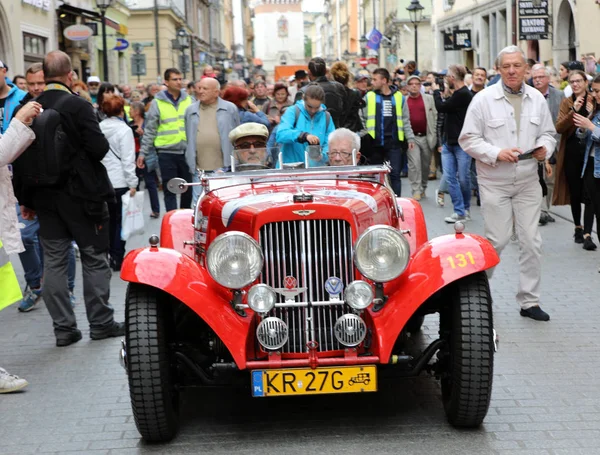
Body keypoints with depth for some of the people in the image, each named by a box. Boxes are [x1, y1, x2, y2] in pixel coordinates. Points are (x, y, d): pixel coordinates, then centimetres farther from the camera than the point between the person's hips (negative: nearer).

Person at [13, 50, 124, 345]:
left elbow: (20, 158, 4)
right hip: (81, 195, -4)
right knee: (94, 259, 7)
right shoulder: (79, 106, -14)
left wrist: (26, 199, 11)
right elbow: (99, 148, -19)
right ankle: (100, 323, 12)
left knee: (54, 261, 8)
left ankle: (63, 328, 10)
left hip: (45, 196, 4)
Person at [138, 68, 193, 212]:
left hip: (187, 151, 3)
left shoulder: (188, 100, 6)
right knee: (170, 191, 0)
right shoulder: (157, 103, -2)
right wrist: (143, 152, 0)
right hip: (166, 152, -3)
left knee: (188, 189, 10)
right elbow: (150, 130, 2)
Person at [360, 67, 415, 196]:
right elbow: (362, 120, 6)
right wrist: (361, 139, -3)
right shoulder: (369, 97, 6)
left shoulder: (399, 97, 8)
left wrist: (410, 138, 7)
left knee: (395, 174, -4)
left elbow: (405, 121, 13)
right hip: (374, 142, 0)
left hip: (393, 142, 0)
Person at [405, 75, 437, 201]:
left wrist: (434, 134, 0)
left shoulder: (429, 99, 7)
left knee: (426, 164, 10)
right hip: (412, 137, -2)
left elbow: (435, 116, 7)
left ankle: (423, 188, 26)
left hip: (426, 137, 2)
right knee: (414, 163, -10)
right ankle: (416, 191, -8)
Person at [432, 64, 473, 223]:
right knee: (449, 178, 0)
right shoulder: (456, 94, 15)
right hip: (449, 143, 9)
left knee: (463, 179, 3)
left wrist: (436, 91, -1)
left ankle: (465, 209, 21)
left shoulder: (463, 95, -15)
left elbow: (441, 107, -15)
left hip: (462, 144, -9)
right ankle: (460, 212, 2)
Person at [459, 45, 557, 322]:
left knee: (532, 242, 4)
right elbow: (468, 139, -7)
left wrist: (545, 148, -8)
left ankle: (529, 301, 15)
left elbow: (548, 133, 15)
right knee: (496, 241, -3)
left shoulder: (537, 99, 6)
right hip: (495, 183, -4)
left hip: (528, 182, 4)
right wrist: (497, 153, -20)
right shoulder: (484, 99, -6)